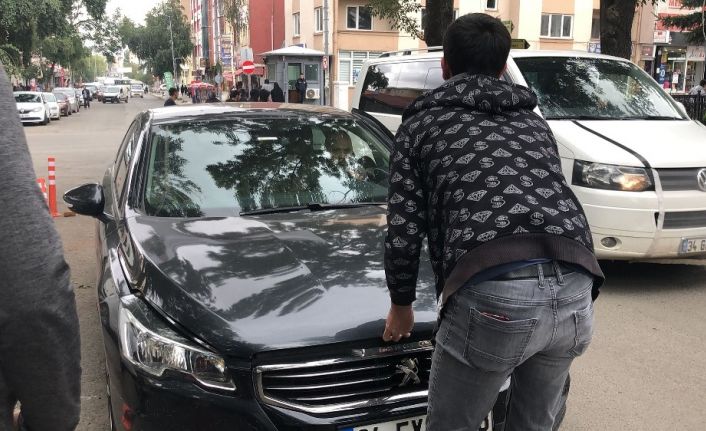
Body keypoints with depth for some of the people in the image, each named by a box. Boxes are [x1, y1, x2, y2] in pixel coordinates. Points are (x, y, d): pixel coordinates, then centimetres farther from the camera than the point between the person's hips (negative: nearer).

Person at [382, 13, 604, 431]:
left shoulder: (424, 122, 15)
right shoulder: (534, 122, 28)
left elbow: (404, 231, 10)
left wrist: (401, 305, 26)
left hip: (492, 297, -5)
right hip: (575, 293, 6)